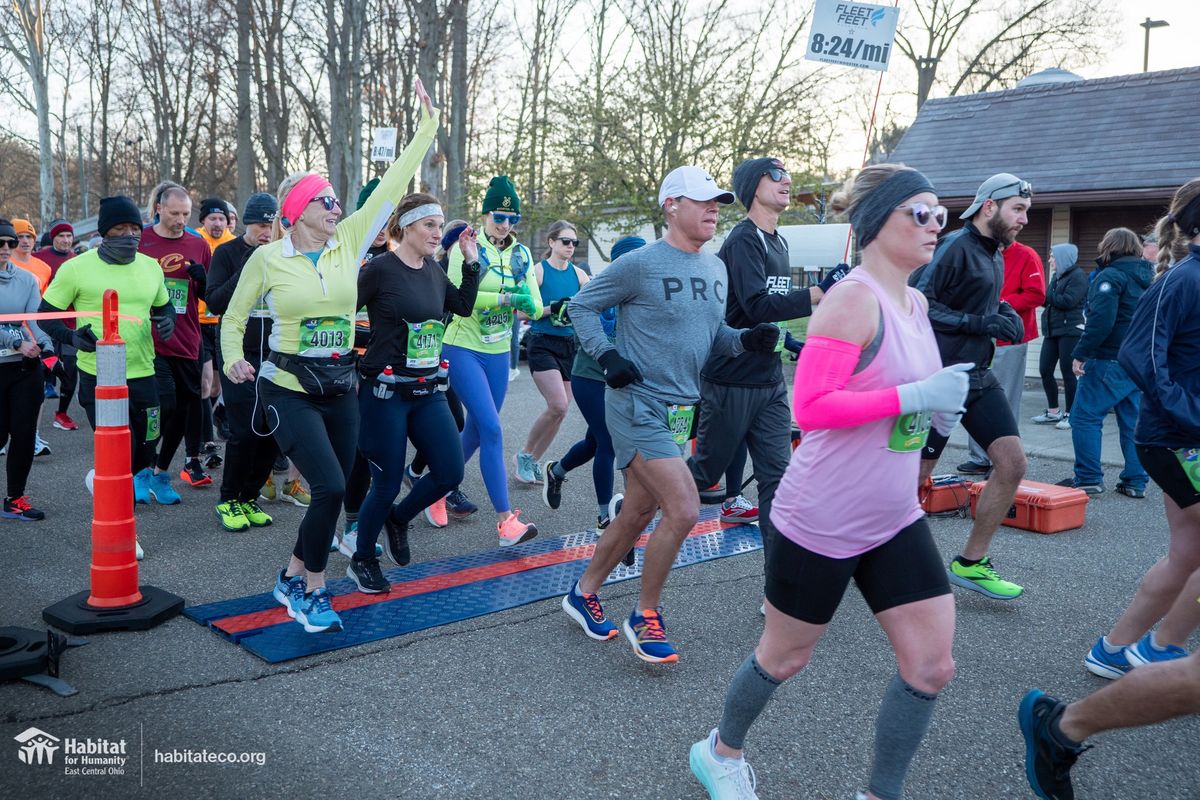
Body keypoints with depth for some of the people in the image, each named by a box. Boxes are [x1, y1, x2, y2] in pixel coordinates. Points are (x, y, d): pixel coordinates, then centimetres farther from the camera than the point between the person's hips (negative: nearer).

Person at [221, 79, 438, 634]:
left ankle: (293, 580, 29)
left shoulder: (348, 243, 1)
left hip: (339, 389, 5)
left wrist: (428, 126, -5)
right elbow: (233, 318, 6)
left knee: (334, 493, 8)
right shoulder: (267, 257, -5)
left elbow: (391, 187, -2)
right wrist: (233, 358, -13)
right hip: (288, 390, -4)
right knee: (331, 487, -16)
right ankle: (311, 588, 5)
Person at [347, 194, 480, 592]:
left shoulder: (433, 271, 8)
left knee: (449, 473, 1)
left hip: (428, 391, 7)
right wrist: (364, 353, -9)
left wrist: (471, 263, 11)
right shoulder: (380, 268, -12)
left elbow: (464, 306, 19)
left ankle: (398, 519, 30)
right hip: (385, 391, -6)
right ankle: (362, 560, 26)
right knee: (388, 483, 1)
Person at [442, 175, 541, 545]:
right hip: (463, 349, -6)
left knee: (476, 431, 15)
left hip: (498, 353, 6)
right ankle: (505, 520, -12)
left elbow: (536, 305, 2)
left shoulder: (521, 254, 5)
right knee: (492, 430, -14)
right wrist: (506, 297, -28)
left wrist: (529, 303, -22)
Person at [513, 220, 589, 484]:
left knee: (560, 410, 5)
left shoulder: (578, 274, 8)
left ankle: (533, 462, 21)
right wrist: (551, 309, -20)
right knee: (558, 406, -18)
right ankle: (525, 455, 3)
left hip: (569, 346, 6)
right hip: (542, 345, -5)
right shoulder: (538, 271, -5)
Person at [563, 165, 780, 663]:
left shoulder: (716, 269, 10)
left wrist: (749, 340, -2)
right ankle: (645, 617, 3)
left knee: (639, 512, 15)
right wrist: (607, 356, -17)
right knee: (683, 509, -17)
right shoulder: (640, 264, -12)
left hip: (680, 409, 8)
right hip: (637, 404, -8)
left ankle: (584, 594, 34)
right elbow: (581, 306, -4)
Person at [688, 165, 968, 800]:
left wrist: (938, 406, 1)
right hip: (823, 521, -8)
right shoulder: (854, 299, -19)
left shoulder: (914, 303, 7)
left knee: (931, 665, 4)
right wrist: (913, 396, -28)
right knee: (784, 657, 12)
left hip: (894, 519, 8)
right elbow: (810, 407, -25)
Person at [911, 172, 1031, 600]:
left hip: (978, 377, 8)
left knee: (1013, 463, 0)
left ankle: (971, 563, 12)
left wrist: (1004, 312, 6)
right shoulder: (954, 247, -14)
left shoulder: (995, 254, 13)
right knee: (913, 477, -1)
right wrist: (982, 323, -23)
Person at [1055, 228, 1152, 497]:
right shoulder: (1149, 277, 15)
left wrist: (1080, 353, -17)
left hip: (1109, 361, -8)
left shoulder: (1110, 276, -11)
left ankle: (1088, 478, -1)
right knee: (1133, 422, 10)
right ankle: (1136, 481, 12)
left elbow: (1101, 320, -21)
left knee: (1085, 417, -1)